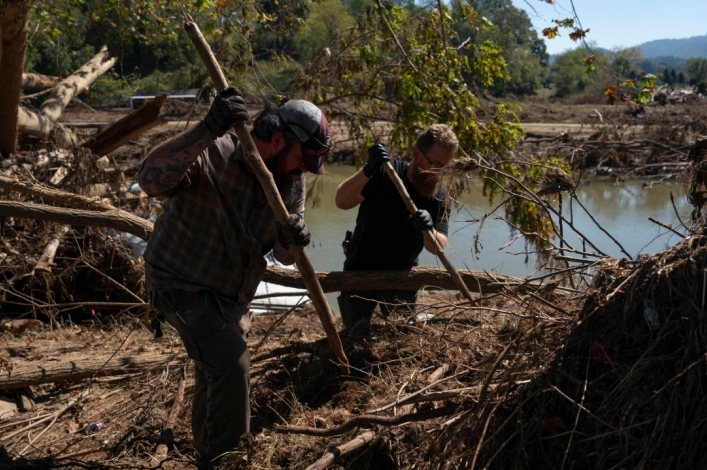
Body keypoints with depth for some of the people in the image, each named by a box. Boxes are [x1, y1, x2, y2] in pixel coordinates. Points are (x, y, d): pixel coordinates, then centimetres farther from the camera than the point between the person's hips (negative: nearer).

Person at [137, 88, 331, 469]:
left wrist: (292, 240, -30)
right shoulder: (212, 154, -26)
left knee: (215, 373, 21)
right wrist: (206, 132, -54)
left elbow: (283, 256, -5)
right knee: (231, 364, -18)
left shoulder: (291, 184, -6)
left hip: (228, 293, 8)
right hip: (182, 284, -7)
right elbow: (151, 180, -44)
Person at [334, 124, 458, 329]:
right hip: (360, 272, -2)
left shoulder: (439, 196, -9)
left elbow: (439, 247, -13)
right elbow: (342, 201, -28)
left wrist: (429, 230, -37)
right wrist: (368, 170, -44)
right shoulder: (384, 173, -18)